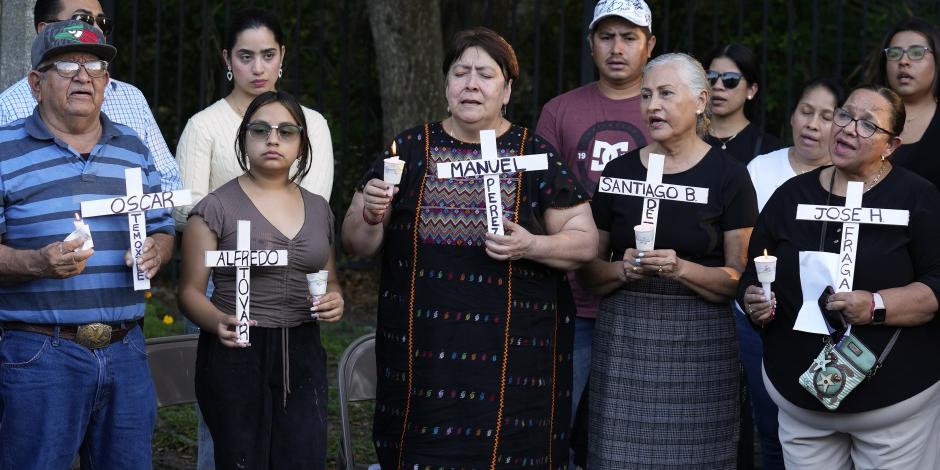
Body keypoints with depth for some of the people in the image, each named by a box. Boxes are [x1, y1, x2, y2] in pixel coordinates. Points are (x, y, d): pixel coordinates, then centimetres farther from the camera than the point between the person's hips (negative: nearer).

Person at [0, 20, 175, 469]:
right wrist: (37, 263, -24)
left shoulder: (134, 150, 15)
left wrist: (156, 252, -2)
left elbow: (162, 228, 21)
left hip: (125, 349, 5)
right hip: (39, 352, -5)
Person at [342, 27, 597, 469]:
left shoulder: (537, 155, 3)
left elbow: (584, 242, 4)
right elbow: (357, 242, 8)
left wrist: (530, 247, -15)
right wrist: (370, 216, -14)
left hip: (513, 359, -1)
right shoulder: (409, 149, 6)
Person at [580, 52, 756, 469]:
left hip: (698, 342, -2)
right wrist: (622, 269, -10)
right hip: (623, 340, 2)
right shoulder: (619, 172, 8)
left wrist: (681, 269, -17)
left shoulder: (728, 176, 0)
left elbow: (739, 278, -2)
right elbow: (588, 270, 11)